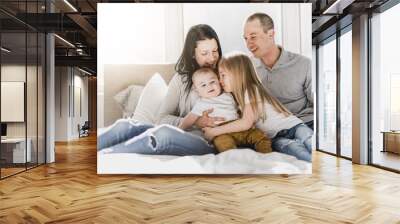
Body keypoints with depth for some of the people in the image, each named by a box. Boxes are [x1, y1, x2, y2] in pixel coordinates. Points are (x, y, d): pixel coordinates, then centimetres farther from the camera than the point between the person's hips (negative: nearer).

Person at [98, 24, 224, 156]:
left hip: (208, 142, -3)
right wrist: (196, 122, -12)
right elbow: (163, 118, 4)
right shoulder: (181, 79, 13)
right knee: (124, 125, -23)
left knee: (164, 132, -36)